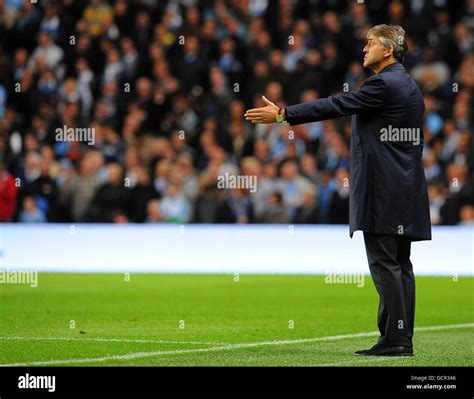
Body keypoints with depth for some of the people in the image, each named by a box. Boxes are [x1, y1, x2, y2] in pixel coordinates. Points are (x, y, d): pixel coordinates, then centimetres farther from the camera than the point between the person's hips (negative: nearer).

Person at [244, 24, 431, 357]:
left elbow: (337, 106, -14)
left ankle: (394, 339, -11)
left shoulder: (384, 84, -12)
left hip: (382, 191, -10)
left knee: (384, 264, -9)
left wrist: (282, 114, -11)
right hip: (406, 189, 10)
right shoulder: (409, 86, 18)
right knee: (400, 265, 8)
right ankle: (403, 339, 8)